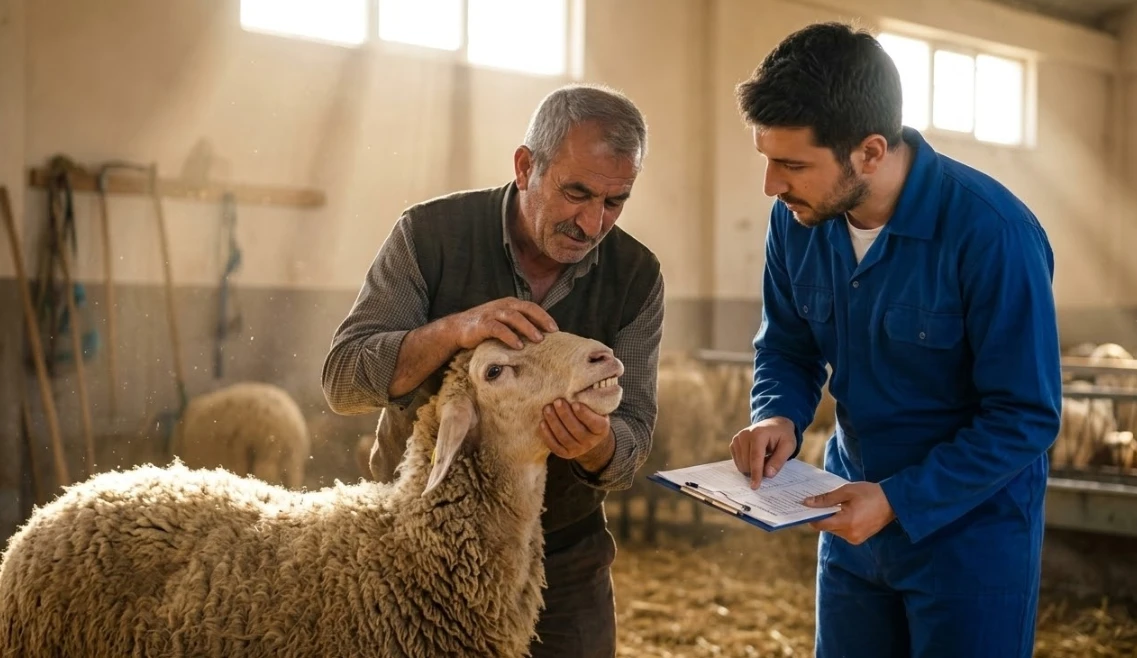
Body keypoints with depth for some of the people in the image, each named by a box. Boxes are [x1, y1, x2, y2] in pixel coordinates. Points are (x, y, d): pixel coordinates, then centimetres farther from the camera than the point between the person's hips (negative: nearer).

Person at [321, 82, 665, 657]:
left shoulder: (636, 276, -9)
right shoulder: (431, 233, -15)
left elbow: (632, 441, -10)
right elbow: (341, 381, -18)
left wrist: (598, 446, -35)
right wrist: (453, 330, -36)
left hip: (563, 558, 2)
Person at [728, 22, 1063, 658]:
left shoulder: (993, 234, -25)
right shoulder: (797, 219, -9)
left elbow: (1028, 416, -20)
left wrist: (899, 501, -26)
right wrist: (778, 417, -15)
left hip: (971, 526, -5)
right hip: (853, 511, 5)